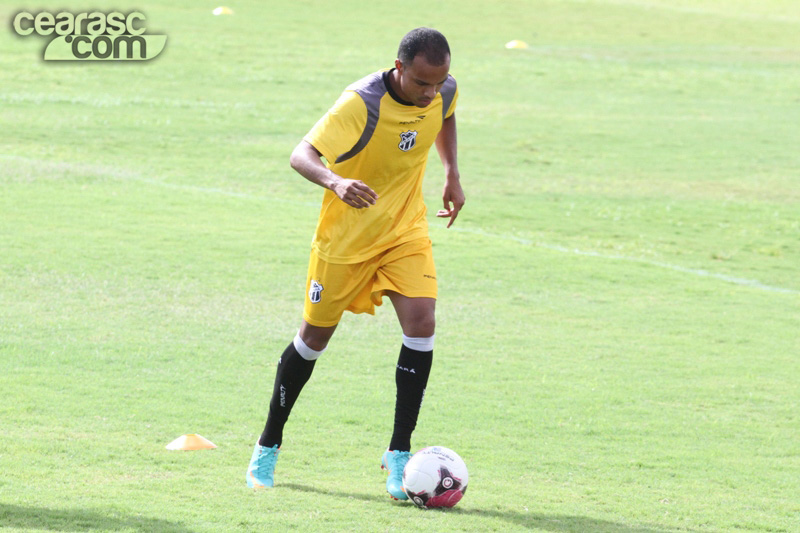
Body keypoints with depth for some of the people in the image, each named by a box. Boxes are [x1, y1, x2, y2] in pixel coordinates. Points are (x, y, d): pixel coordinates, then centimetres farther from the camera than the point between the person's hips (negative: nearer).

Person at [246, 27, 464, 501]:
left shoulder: (443, 92, -11)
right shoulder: (362, 103, -29)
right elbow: (302, 154, -35)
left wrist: (452, 173, 7)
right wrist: (336, 182, -54)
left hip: (406, 231, 4)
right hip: (346, 235, -4)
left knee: (422, 324, -16)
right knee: (315, 336, 8)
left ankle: (399, 453, -7)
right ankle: (269, 445, 28)